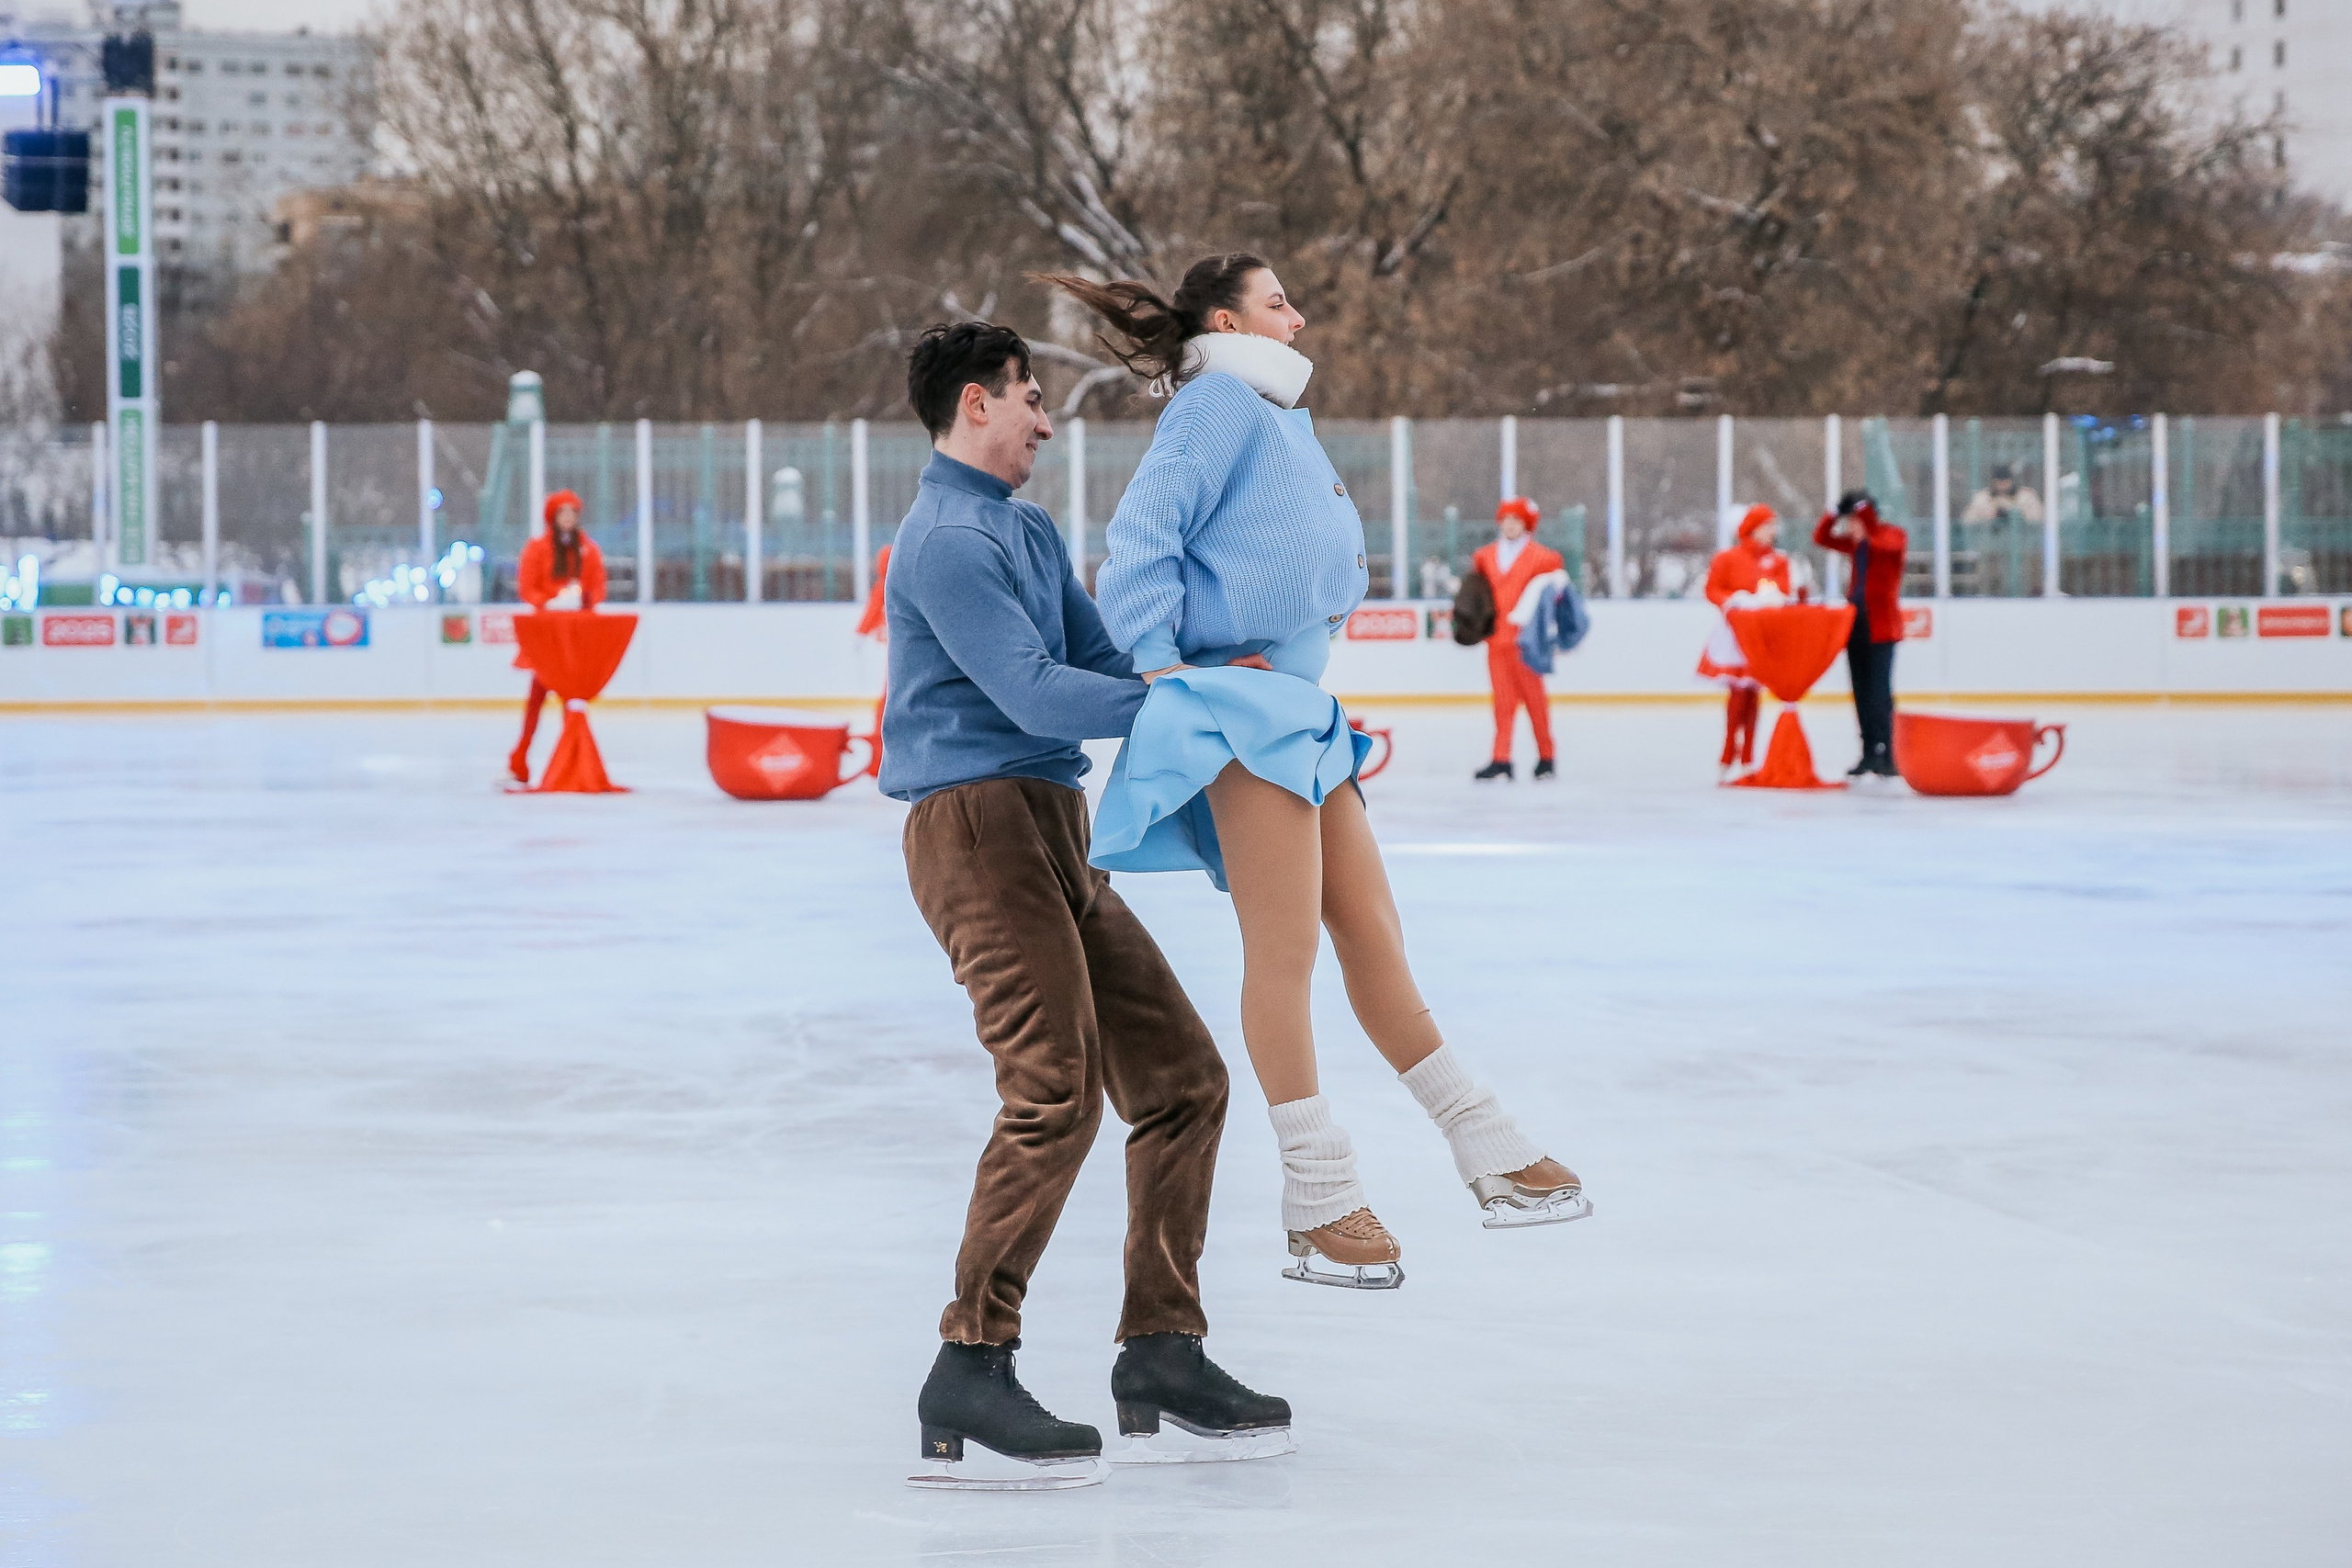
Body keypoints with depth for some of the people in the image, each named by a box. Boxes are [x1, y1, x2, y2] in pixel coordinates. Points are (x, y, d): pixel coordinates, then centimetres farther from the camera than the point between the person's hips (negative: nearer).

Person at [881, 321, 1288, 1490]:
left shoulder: (1031, 533, 22)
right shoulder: (945, 540, -10)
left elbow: (1099, 668, 17)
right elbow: (1034, 693, -18)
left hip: (1056, 838, 10)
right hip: (980, 827, -10)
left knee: (1180, 1077, 8)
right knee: (1057, 1088, -21)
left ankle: (1159, 1355, 14)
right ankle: (968, 1375, -18)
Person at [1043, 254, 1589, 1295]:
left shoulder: (1279, 418, 24)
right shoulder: (1220, 402, -5)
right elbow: (1144, 534, -13)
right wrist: (1160, 663, -19)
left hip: (1296, 704, 10)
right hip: (1241, 698, -10)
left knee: (1369, 929, 10)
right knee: (1284, 946, -9)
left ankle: (1487, 1150, 14)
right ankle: (1318, 1197, -7)